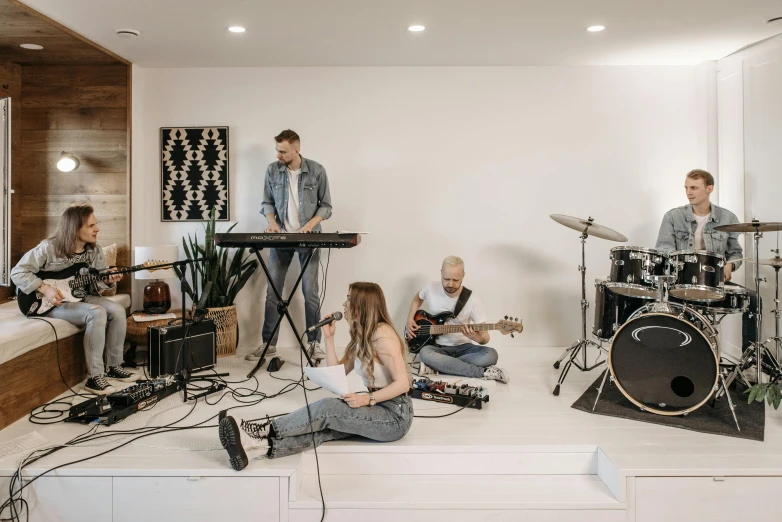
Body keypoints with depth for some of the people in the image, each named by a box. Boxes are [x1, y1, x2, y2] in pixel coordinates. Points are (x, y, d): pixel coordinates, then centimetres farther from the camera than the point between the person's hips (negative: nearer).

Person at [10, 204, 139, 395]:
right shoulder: (49, 248, -16)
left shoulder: (96, 251, 2)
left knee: (117, 310, -19)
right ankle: (94, 376, -26)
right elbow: (18, 272, -13)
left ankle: (113, 366, -3)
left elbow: (96, 284, 8)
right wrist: (45, 289, -24)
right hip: (54, 303, -6)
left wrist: (108, 281, -15)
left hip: (81, 297, 6)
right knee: (97, 313, -32)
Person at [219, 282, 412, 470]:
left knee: (326, 408, -23)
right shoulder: (360, 335, 12)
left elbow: (403, 383, -20)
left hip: (395, 414, -7)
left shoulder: (382, 335, -16)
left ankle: (263, 431, -21)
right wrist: (329, 338, 1)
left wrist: (367, 399, -26)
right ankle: (257, 445, -32)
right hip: (376, 407, 7)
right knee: (322, 427, -16)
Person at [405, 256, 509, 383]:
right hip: (438, 347, 1)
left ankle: (436, 367, -27)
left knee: (490, 355, -32)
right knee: (425, 353, -38)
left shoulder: (473, 301, -12)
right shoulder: (431, 288, -5)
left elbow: (485, 338, -9)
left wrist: (474, 336, -32)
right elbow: (417, 298, 21)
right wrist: (410, 319, 6)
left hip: (463, 347, 0)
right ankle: (483, 372, -32)